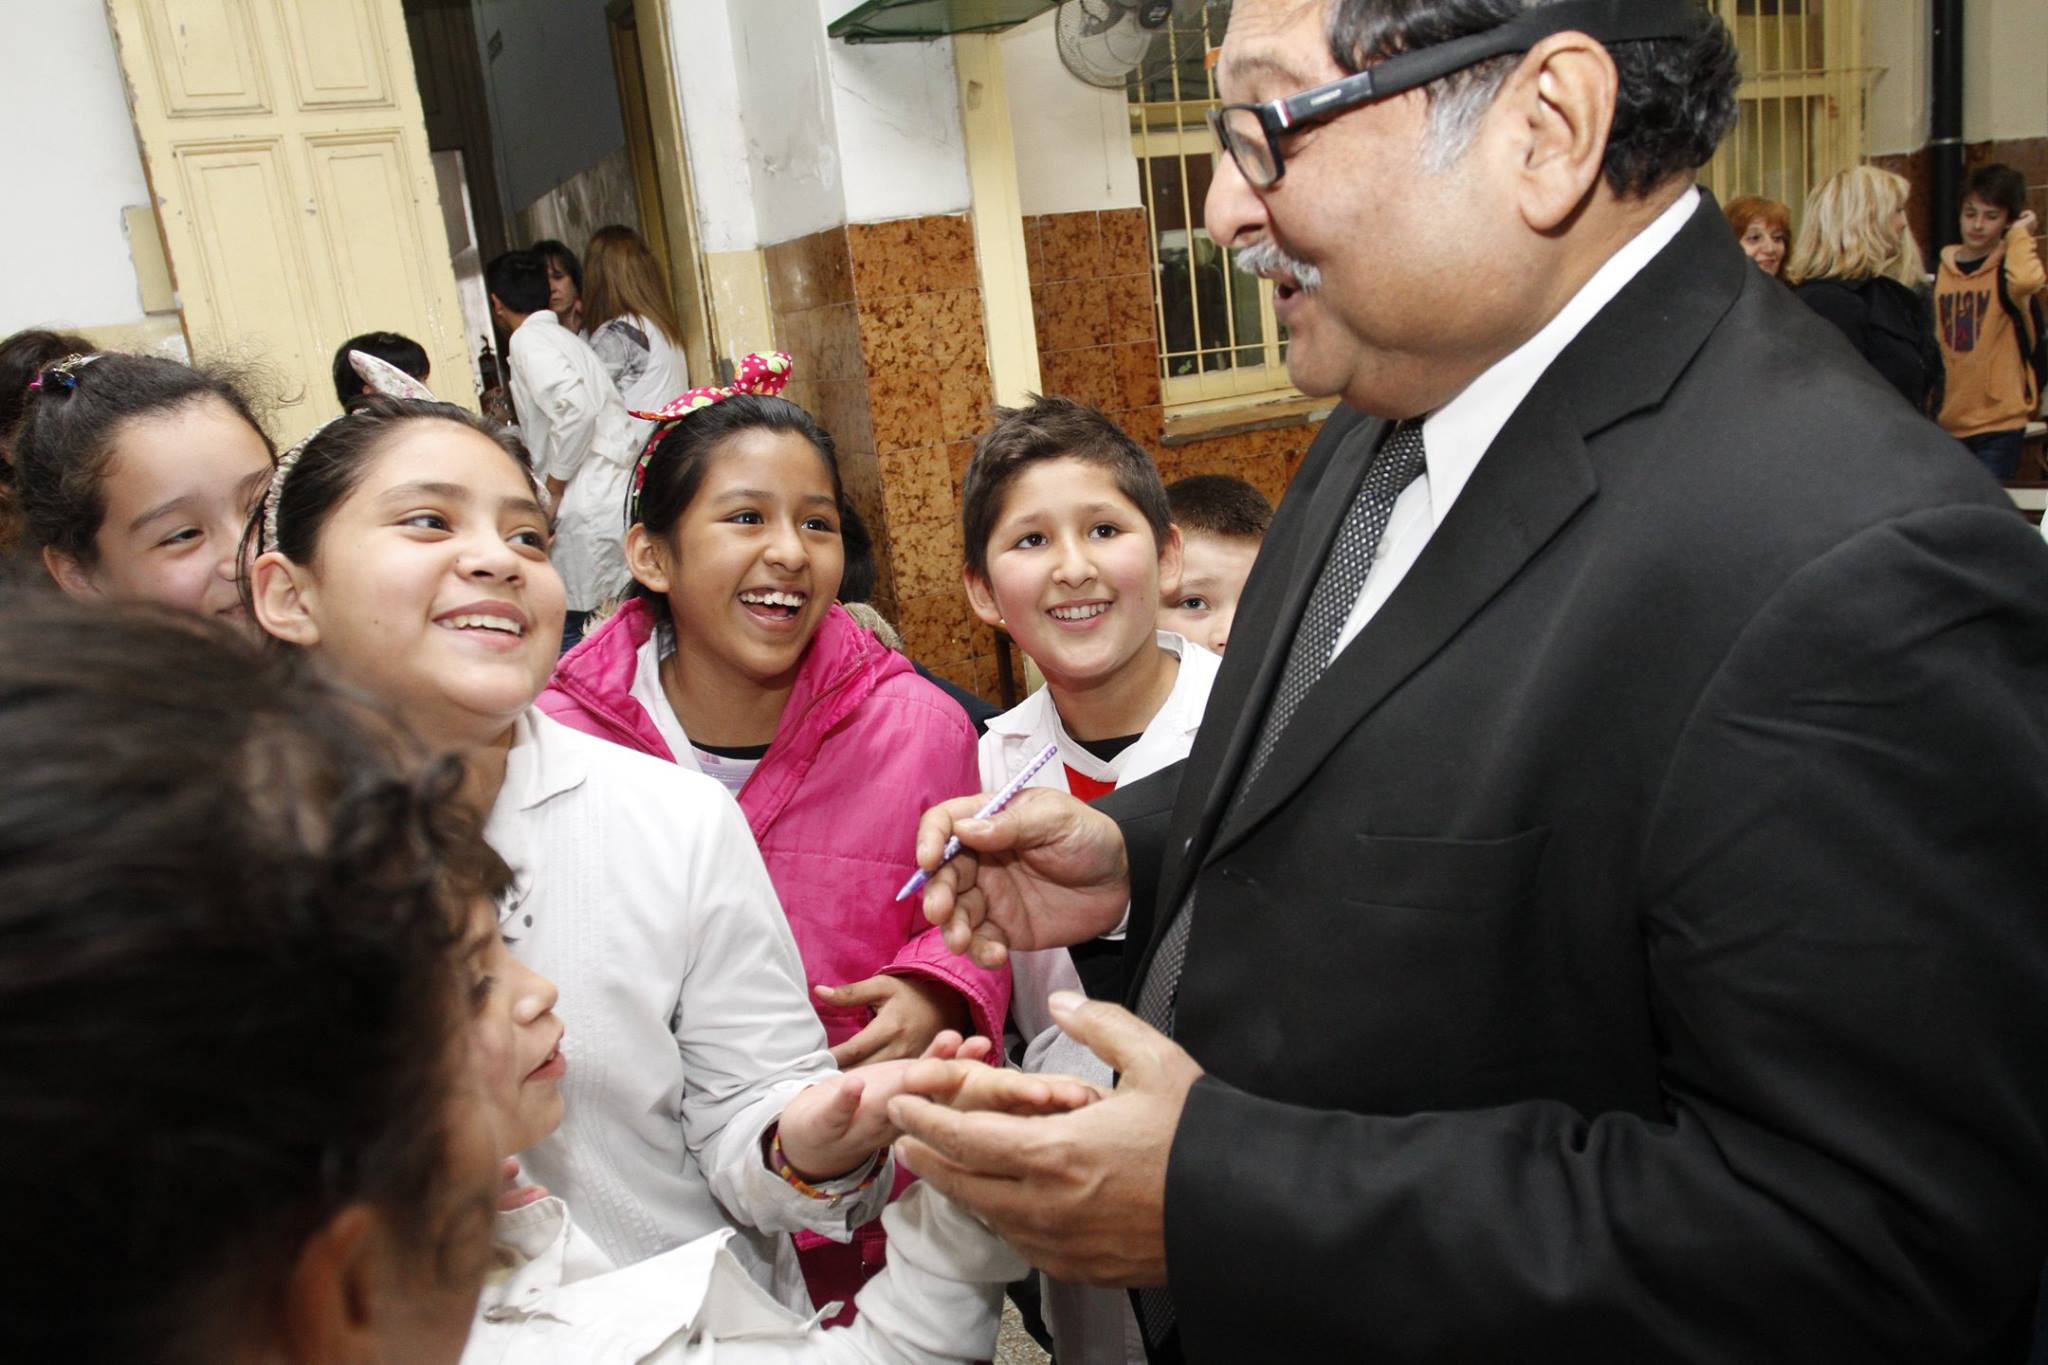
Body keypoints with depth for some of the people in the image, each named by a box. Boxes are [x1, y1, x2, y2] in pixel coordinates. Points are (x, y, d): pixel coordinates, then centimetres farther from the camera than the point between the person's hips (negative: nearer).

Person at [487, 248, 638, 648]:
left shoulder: (528, 341, -5)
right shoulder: (565, 338, 22)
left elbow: (575, 408, -21)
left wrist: (553, 489, -12)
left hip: (590, 507, -9)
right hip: (618, 496, 9)